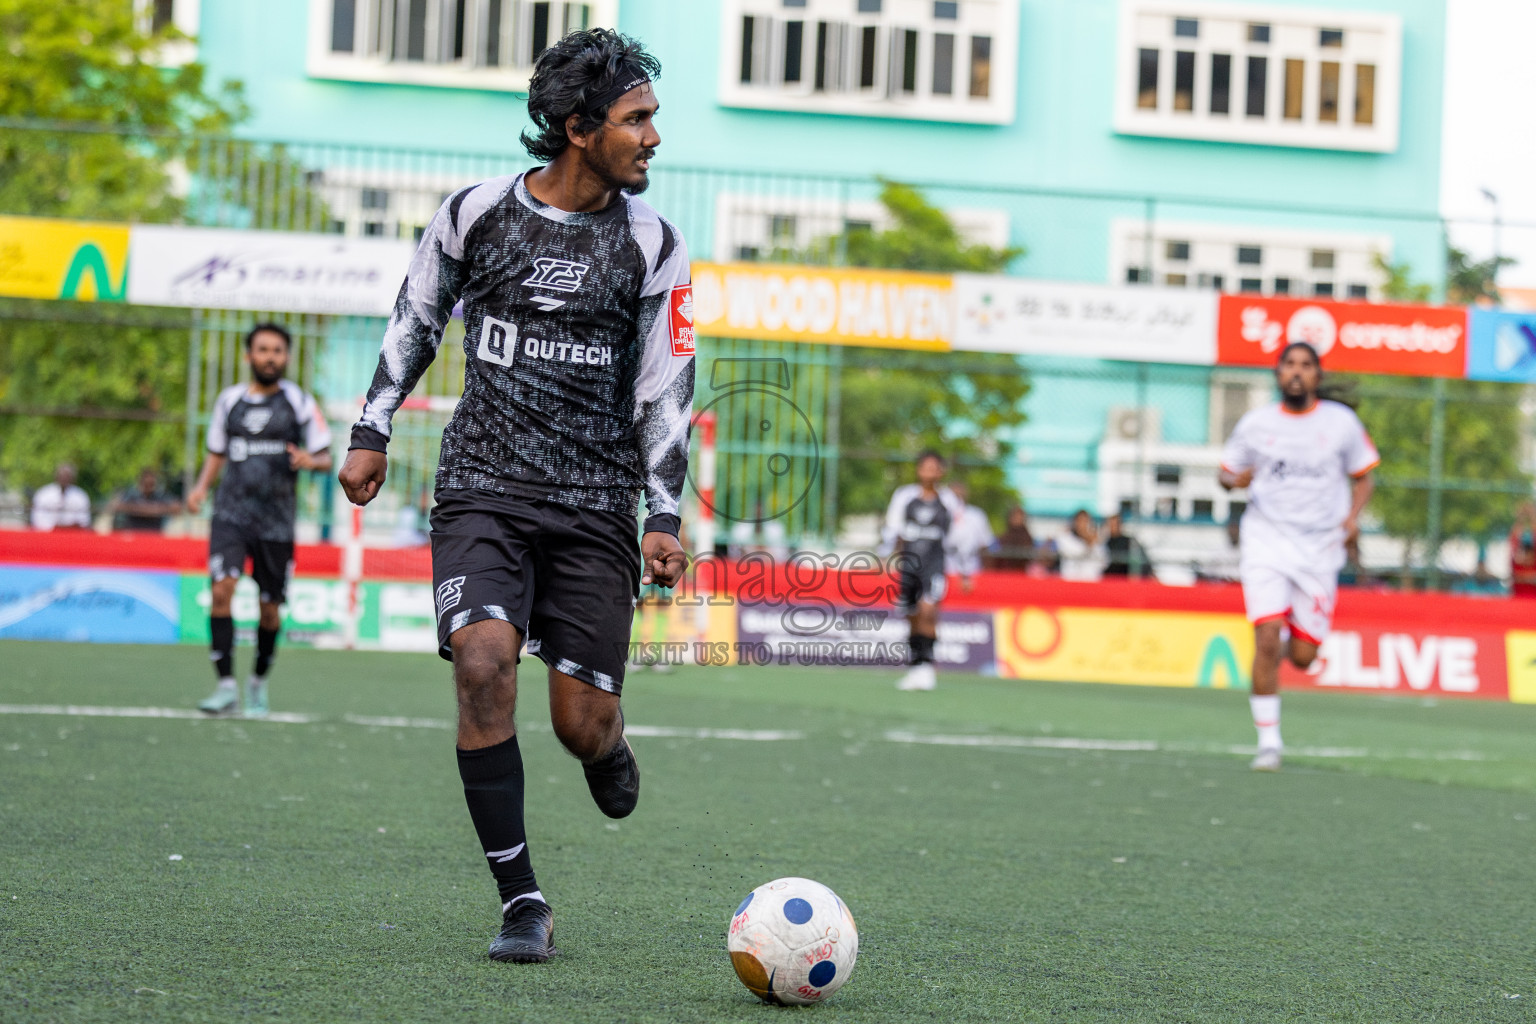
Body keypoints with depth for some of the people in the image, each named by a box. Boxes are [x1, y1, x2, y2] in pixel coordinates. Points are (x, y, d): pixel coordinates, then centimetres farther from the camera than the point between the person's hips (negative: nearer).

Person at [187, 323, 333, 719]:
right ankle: (226, 687, -17)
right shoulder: (229, 400, 10)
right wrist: (201, 487, 4)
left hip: (276, 519, -1)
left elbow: (325, 458, 4)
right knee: (222, 590, -18)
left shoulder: (300, 402, 2)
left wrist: (310, 461, -19)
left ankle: (259, 682, 29)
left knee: (270, 608, 5)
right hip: (231, 512, 1)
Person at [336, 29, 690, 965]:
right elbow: (416, 320, 16)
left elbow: (666, 387, 3)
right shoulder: (477, 214, 0)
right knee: (484, 663, -22)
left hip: (595, 507, 0)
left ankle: (608, 749, 38)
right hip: (483, 491, 0)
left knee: (583, 725, -4)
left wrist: (666, 519, -3)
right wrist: (372, 434, 13)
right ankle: (524, 904, -13)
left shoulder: (652, 245, 1)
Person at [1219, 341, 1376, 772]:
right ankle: (1268, 742, -8)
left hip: (1320, 548, 1)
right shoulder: (1255, 424, 3)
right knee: (1266, 639, -18)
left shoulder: (1342, 422, 3)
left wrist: (1353, 516, -7)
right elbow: (1226, 474, 14)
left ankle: (1285, 644, 38)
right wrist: (1236, 479, -10)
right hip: (1267, 542, -1)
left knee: (1302, 658, -1)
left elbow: (1362, 477, 12)